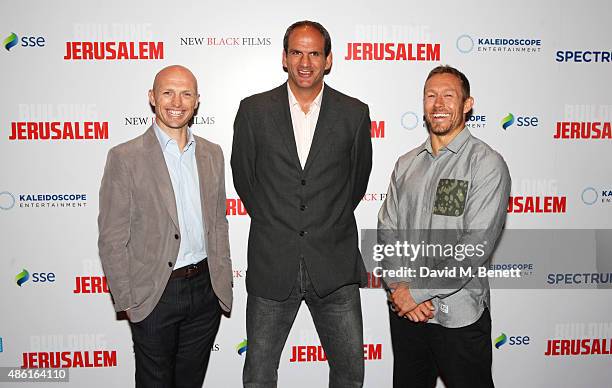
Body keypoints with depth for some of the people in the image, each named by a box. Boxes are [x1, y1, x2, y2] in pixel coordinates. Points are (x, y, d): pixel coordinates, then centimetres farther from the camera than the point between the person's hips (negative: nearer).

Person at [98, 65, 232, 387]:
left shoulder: (212, 154, 6)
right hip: (154, 295, -4)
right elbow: (112, 239, -7)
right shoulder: (125, 157, -9)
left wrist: (223, 284, 8)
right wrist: (126, 301, -7)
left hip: (206, 289, 4)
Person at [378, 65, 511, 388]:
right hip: (404, 312, 5)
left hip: (458, 316, -4)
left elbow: (476, 245, -17)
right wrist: (400, 288, -10)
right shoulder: (406, 164, 8)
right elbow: (387, 229, 4)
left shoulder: (487, 163, -9)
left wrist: (418, 291, -16)